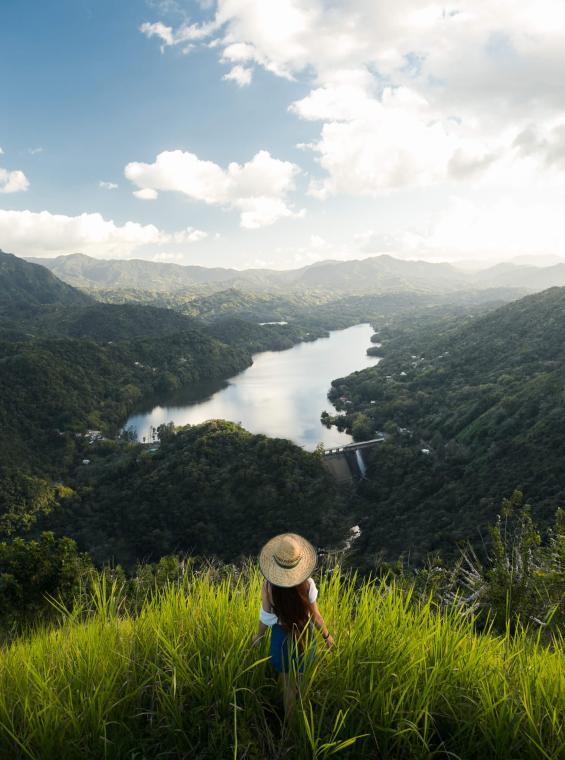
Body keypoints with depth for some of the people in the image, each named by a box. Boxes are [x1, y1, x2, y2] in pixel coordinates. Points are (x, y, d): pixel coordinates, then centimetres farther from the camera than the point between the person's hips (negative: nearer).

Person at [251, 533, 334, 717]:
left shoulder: (268, 586, -31)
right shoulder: (307, 584, -30)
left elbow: (266, 617, -16)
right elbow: (315, 616, -17)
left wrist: (259, 635, 5)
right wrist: (327, 635, 2)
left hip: (281, 633, -1)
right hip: (303, 631, 2)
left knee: (287, 682, 27)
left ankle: (290, 717, 51)